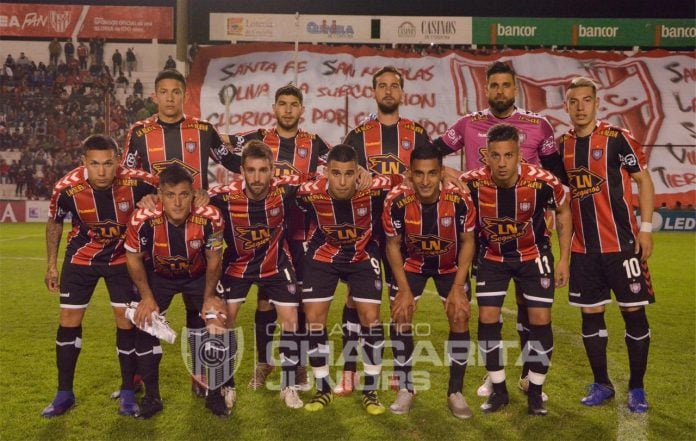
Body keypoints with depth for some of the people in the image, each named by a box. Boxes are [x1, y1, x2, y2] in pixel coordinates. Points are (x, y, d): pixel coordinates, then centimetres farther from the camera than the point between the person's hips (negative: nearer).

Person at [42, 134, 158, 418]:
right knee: (69, 320, 3)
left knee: (126, 320, -1)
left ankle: (128, 392, 14)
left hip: (123, 256, -1)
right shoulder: (67, 188, -24)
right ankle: (64, 393, 19)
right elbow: (54, 222, -3)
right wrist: (51, 265, 2)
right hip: (81, 256, 1)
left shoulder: (136, 182, -28)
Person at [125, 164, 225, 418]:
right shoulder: (143, 219, -33)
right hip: (158, 276, 0)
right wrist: (147, 298, -12)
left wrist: (209, 297, -10)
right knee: (145, 325, -6)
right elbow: (134, 259, -13)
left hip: (199, 275, 0)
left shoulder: (210, 217, -32)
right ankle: (152, 397, 12)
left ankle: (215, 394, 12)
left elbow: (214, 259, -13)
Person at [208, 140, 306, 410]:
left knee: (290, 319, -1)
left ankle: (289, 386, 16)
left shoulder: (285, 189, -27)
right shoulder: (225, 196, -29)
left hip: (276, 263, 1)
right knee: (225, 319, -2)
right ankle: (227, 386, 18)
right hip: (237, 264, 0)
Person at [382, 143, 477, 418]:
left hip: (451, 265, 0)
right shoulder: (397, 201, -29)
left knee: (460, 317, -9)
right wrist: (404, 289, -17)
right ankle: (405, 389, 11)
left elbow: (467, 242, -14)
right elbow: (393, 246, -13)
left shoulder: (460, 200, -30)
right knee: (400, 317, -7)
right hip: (412, 263, 1)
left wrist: (458, 287, -19)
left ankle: (456, 392, 7)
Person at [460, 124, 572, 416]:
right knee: (487, 320, -2)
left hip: (534, 254, -1)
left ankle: (535, 393, 16)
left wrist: (564, 260, -4)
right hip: (492, 256, 1)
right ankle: (499, 390, 15)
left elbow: (563, 212, -5)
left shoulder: (542, 182, -27)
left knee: (540, 321, -2)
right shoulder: (472, 183, -25)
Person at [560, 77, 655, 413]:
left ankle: (637, 389, 17)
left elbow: (643, 180, -2)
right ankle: (601, 384, 24)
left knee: (634, 312, 2)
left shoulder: (617, 138, -7)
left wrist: (645, 228, -8)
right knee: (590, 315, 9)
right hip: (583, 248, 4)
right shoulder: (562, 145, 6)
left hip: (622, 243, -4)